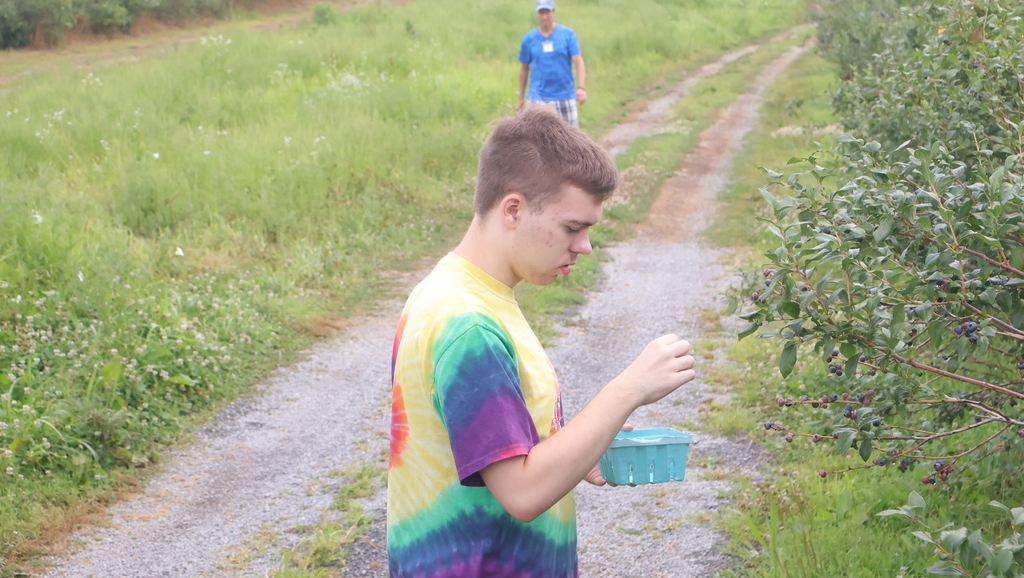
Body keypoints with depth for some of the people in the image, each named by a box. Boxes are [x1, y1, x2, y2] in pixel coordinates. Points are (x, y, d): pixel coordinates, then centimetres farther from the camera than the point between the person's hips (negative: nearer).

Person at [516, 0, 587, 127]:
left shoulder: (568, 34, 2)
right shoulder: (529, 38, 5)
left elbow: (578, 61, -5)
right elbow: (524, 68, 12)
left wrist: (581, 87, -20)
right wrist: (521, 98, 15)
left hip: (565, 96, 0)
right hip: (538, 98, 0)